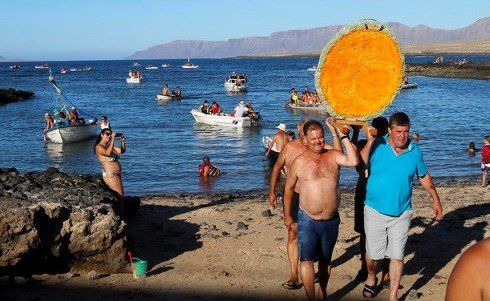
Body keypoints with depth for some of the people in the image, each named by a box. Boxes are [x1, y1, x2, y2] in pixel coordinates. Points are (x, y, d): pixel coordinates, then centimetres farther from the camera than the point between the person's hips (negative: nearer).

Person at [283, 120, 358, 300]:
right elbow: (289, 188, 7)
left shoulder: (333, 156, 0)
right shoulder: (299, 162, -3)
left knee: (325, 260, 18)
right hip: (308, 221, -2)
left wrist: (342, 136, -15)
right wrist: (287, 215, 8)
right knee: (306, 260, -15)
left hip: (331, 221, 2)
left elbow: (353, 161, -20)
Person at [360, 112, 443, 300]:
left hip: (401, 214, 2)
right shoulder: (376, 147, -9)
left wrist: (436, 199, 17)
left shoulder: (415, 151, 0)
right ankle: (371, 279, 39)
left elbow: (424, 176, 15)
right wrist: (369, 142, -29)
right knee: (373, 254, 8)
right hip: (375, 212, -1)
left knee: (397, 257, 3)